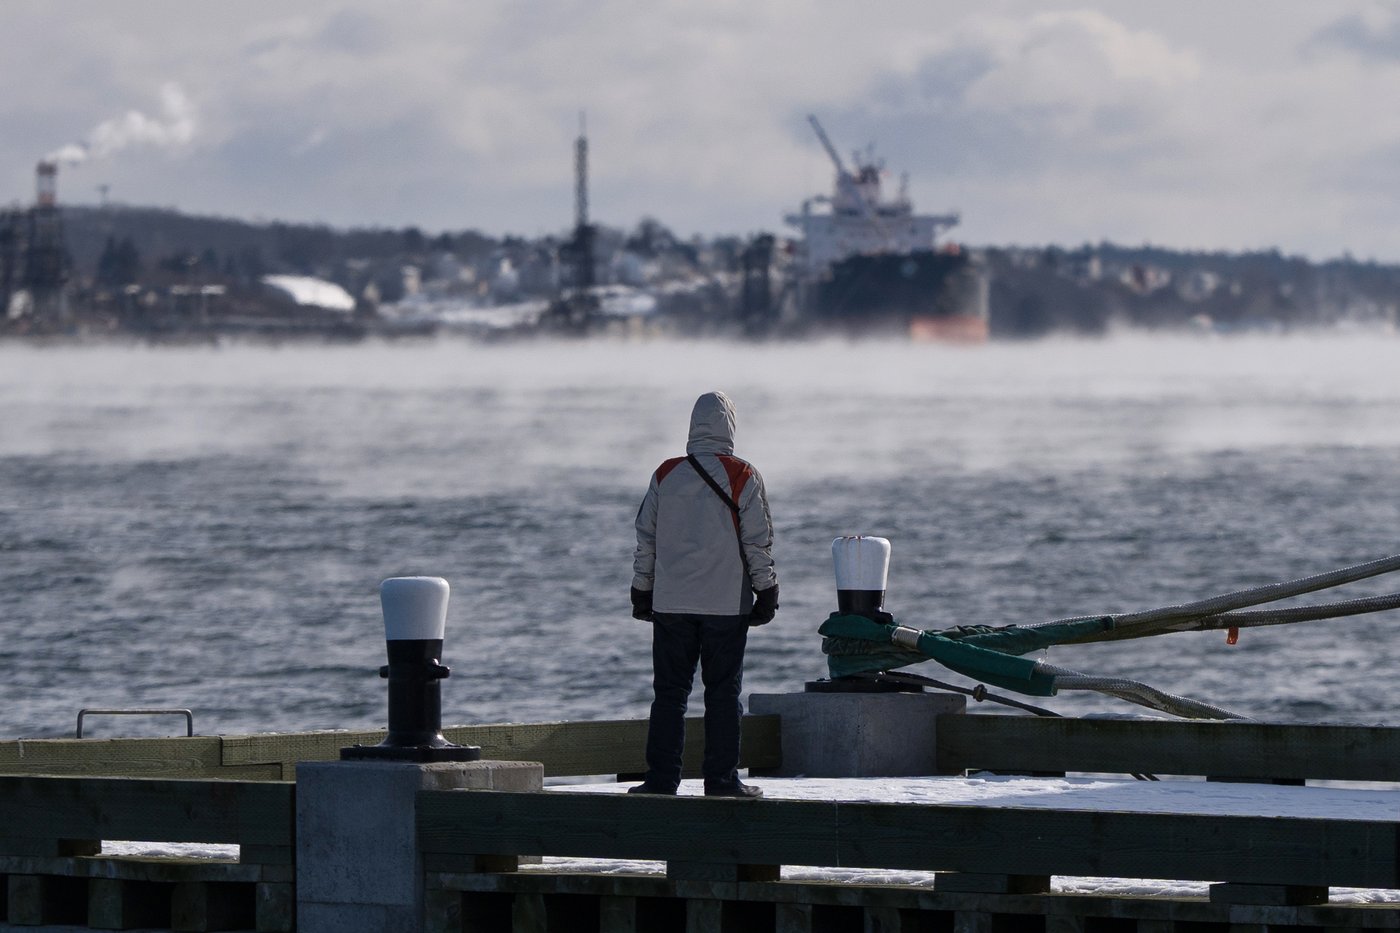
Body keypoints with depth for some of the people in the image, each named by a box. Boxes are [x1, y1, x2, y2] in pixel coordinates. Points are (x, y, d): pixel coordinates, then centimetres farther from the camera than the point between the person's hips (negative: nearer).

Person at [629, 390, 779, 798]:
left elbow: (645, 539, 9)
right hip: (727, 604, -2)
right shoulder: (743, 477, -5)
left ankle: (661, 777, 2)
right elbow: (758, 541, -3)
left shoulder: (665, 475, 4)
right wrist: (767, 592, 5)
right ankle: (721, 778, 1)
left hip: (671, 601, 2)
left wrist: (642, 592, 18)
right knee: (724, 693, 3)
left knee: (669, 692, 6)